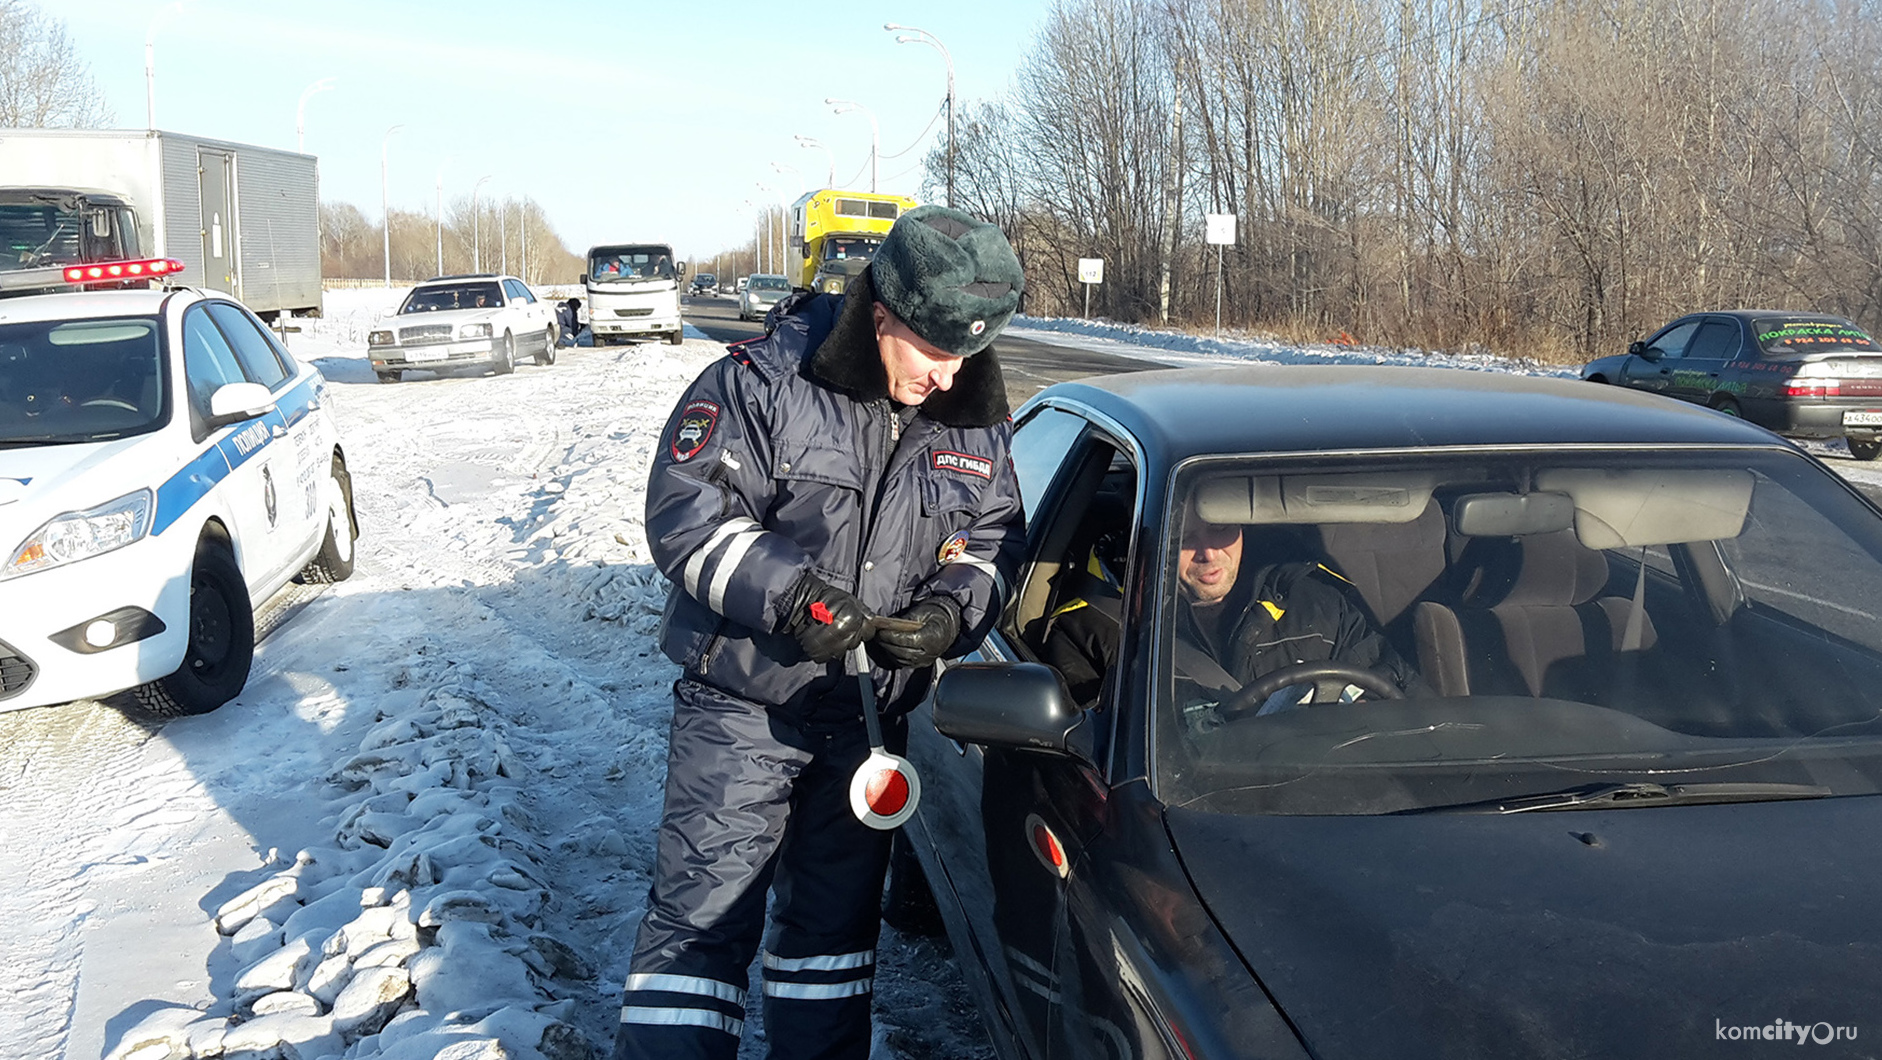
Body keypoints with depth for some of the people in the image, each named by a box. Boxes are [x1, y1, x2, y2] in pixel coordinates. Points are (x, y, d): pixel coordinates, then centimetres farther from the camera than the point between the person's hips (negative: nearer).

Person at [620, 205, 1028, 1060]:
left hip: (870, 712, 5)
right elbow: (684, 516, -15)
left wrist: (950, 611, -12)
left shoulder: (975, 423, 1)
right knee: (702, 912, -3)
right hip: (742, 706, -4)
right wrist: (789, 592, -26)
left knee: (836, 917, 18)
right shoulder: (760, 382, -13)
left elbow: (993, 541, 9)